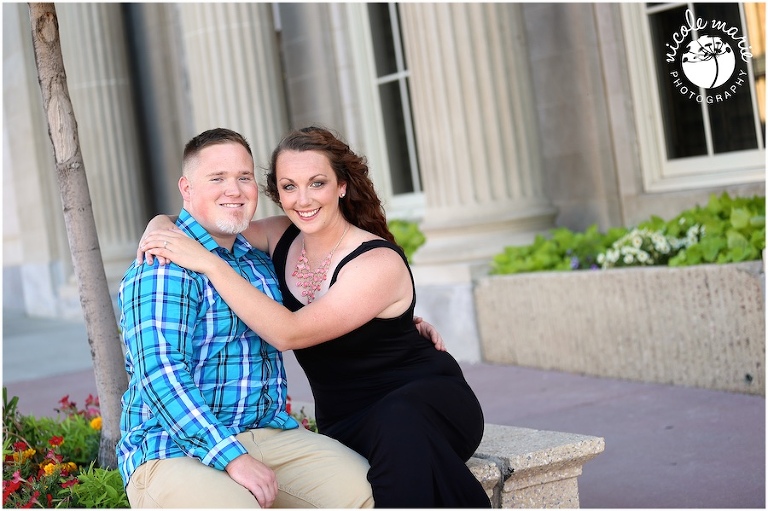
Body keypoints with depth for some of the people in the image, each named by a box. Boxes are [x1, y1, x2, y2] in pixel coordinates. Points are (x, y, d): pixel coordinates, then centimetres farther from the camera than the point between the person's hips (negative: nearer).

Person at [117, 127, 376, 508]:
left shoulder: (262, 261, 15)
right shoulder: (165, 267, -9)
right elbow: (160, 373, -20)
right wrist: (232, 457, -27)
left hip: (269, 433, 7)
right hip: (174, 449, -6)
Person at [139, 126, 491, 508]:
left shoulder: (378, 263, -18)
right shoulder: (282, 237, 2)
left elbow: (288, 333, -26)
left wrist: (208, 263, -26)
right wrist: (161, 229, -12)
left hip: (425, 395, -4)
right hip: (349, 424, 4)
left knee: (400, 425, -41)